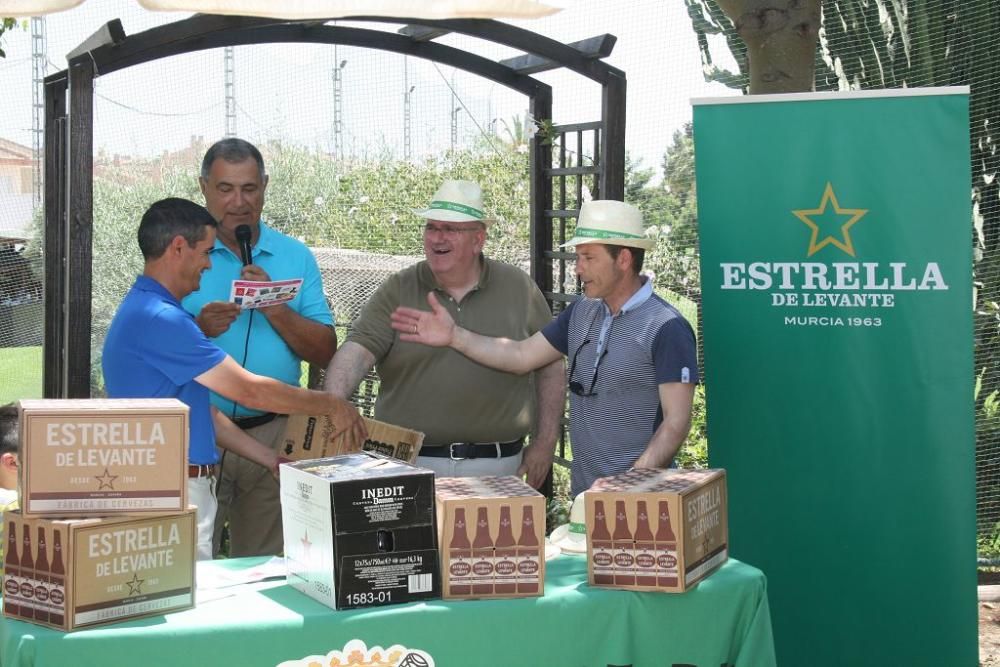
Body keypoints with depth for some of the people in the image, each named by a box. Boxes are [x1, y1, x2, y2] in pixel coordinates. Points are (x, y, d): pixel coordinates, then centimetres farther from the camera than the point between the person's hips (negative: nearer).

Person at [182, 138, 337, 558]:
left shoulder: (296, 257, 8)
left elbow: (325, 353, 2)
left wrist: (274, 308, -12)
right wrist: (198, 329, -20)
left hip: (273, 435, 2)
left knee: (267, 569, 10)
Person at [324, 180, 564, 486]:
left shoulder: (518, 288, 5)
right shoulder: (397, 291, 3)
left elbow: (550, 366, 9)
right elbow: (357, 351, -10)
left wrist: (545, 443, 4)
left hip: (497, 466, 1)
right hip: (411, 465, 0)